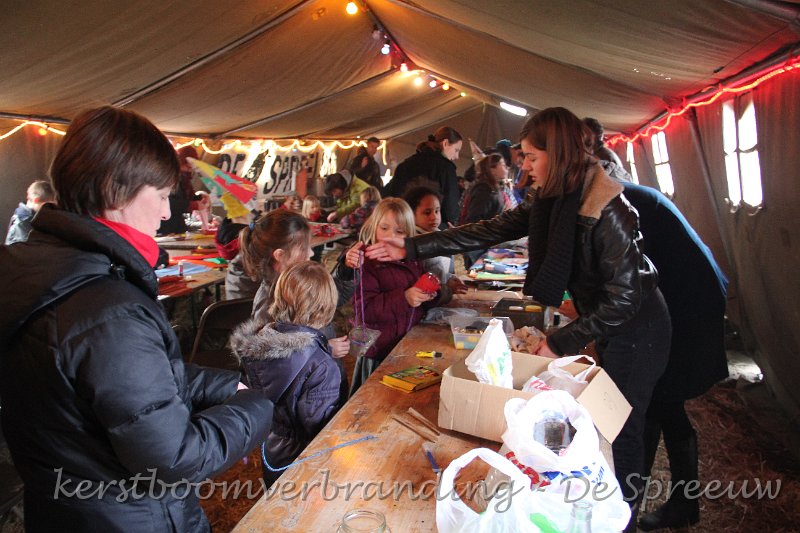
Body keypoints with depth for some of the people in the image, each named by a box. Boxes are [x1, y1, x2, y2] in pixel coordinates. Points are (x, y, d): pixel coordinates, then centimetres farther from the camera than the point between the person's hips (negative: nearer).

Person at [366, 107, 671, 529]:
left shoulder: (604, 210, -27)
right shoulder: (550, 202, -2)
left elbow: (624, 298, -25)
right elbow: (487, 232, -2)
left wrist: (559, 344, -19)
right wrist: (411, 249, -5)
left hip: (635, 331, -8)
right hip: (607, 327, 8)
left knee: (621, 433, 4)